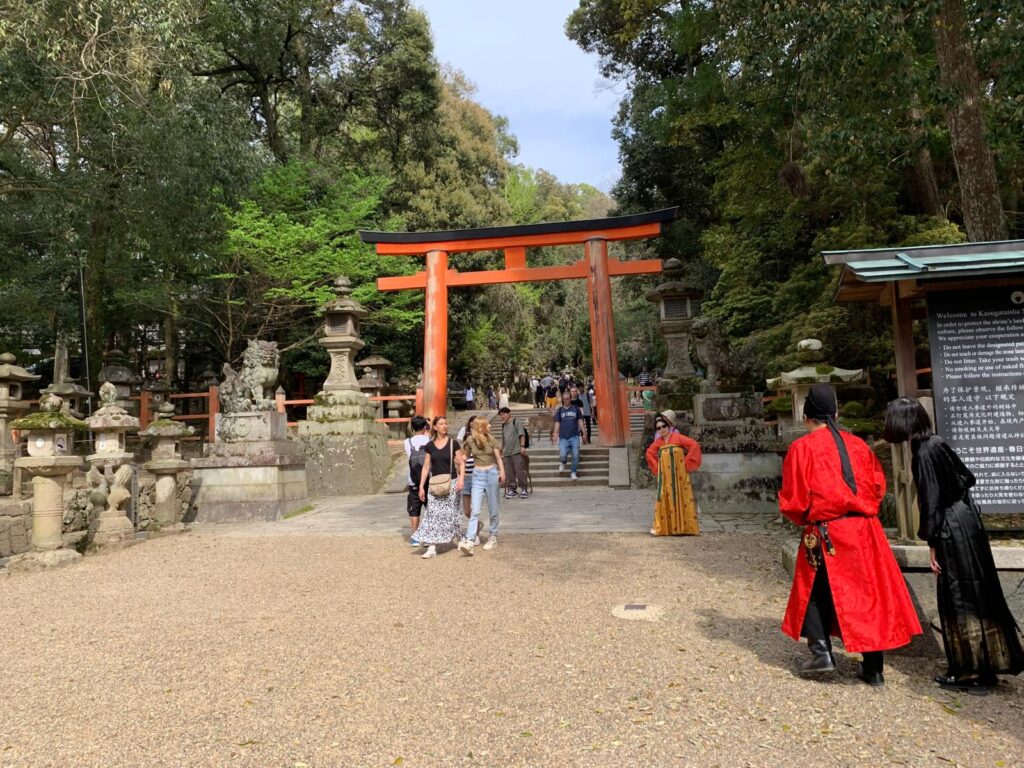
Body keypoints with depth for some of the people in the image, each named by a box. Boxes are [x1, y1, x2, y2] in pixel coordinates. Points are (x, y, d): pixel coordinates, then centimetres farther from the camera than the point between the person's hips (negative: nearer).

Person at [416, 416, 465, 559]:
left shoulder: (453, 443, -1)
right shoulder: (430, 446, 5)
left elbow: (461, 463, -1)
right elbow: (426, 467, 8)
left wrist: (461, 478, -17)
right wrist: (421, 486, 4)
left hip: (451, 483, -2)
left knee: (450, 513, 3)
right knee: (433, 514, -4)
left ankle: (458, 538, 28)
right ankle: (432, 547, -3)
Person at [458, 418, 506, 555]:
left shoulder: (491, 440, 1)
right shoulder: (470, 440, 1)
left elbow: (498, 457, 3)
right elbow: (466, 456, 17)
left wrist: (502, 472, -9)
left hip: (492, 473, 0)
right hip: (478, 475, 0)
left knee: (492, 510, 8)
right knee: (475, 510, -10)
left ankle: (493, 537, 22)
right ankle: (469, 541, -16)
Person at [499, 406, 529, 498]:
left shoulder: (516, 422, -2)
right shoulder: (503, 425, 18)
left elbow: (522, 434, -8)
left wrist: (522, 446, -15)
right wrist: (502, 451, 25)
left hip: (517, 452, -6)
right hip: (507, 453, 6)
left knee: (520, 470, -7)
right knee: (510, 472, 6)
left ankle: (523, 489, 1)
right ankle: (512, 489, 15)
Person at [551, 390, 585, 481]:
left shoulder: (575, 408, 8)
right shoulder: (560, 410, 9)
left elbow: (580, 421, 10)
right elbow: (557, 423, 8)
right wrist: (555, 434, -3)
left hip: (574, 436, 0)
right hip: (563, 437, 0)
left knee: (576, 455, -4)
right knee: (562, 455, -15)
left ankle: (573, 472, 13)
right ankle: (562, 463, 20)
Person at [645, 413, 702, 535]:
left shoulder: (677, 437, -7)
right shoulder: (658, 441, 7)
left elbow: (695, 445, -14)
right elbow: (649, 453, 22)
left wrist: (686, 463, -12)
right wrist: (657, 467, 11)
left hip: (679, 474, -4)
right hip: (665, 476, 4)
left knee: (680, 498, 0)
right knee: (664, 499, 2)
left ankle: (684, 527, 7)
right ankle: (661, 527, 4)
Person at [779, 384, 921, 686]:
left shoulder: (802, 447, -7)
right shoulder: (858, 444, 8)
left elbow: (793, 499, -9)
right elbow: (878, 485, 12)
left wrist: (804, 518, 11)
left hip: (825, 533, -4)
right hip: (865, 529, 4)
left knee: (814, 591, 16)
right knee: (869, 593, 13)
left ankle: (821, 650, 6)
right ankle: (874, 667, 19)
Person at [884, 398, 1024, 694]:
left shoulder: (923, 454, -20)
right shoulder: (937, 443, 5)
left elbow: (932, 502, -19)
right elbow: (966, 478, 15)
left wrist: (932, 545, -12)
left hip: (953, 531, -9)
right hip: (967, 522, 9)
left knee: (960, 599, 2)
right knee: (977, 594, 16)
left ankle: (972, 672, 13)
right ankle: (987, 664, 29)